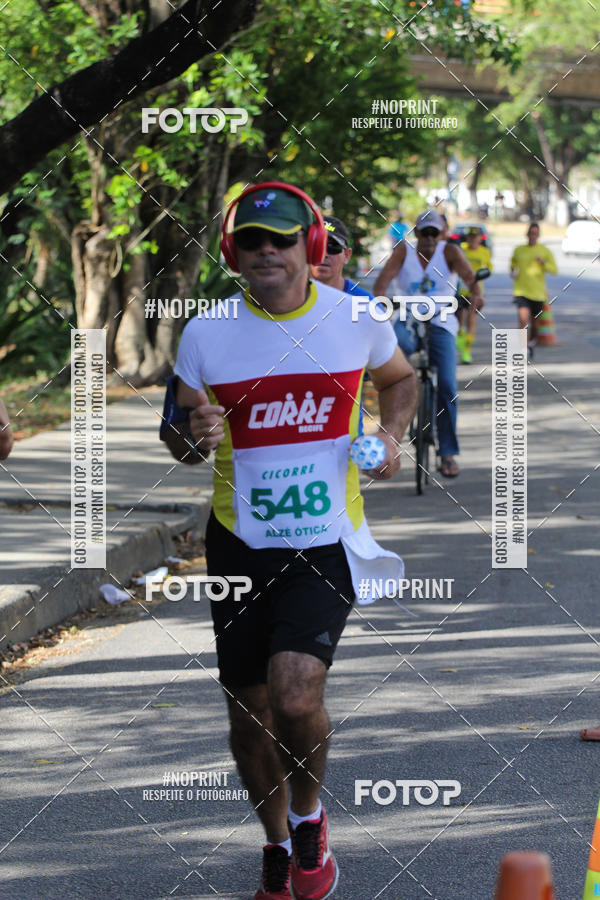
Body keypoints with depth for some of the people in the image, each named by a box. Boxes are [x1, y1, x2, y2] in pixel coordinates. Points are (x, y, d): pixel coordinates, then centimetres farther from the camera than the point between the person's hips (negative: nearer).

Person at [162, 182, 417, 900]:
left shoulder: (357, 321, -3)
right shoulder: (206, 335, -4)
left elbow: (399, 380, 18)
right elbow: (177, 440, 6)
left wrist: (390, 435, -1)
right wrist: (194, 433, -17)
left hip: (326, 543, -2)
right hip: (239, 543, 2)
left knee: (295, 695, -21)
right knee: (248, 713, 8)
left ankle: (308, 814, 10)